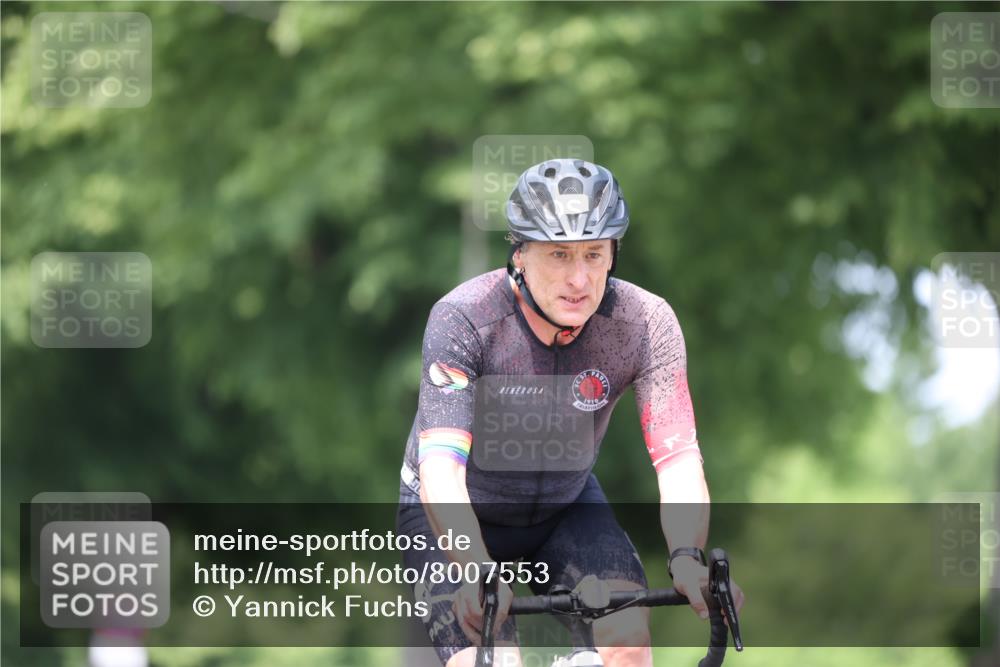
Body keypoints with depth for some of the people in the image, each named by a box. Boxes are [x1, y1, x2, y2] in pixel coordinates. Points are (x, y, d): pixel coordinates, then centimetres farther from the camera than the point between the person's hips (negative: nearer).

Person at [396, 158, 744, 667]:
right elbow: (440, 467, -39)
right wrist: (477, 573, -55)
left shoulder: (645, 323, -23)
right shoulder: (463, 318, -31)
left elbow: (678, 460, -28)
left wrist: (687, 560, -48)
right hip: (455, 513, -3)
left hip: (565, 505, 3)